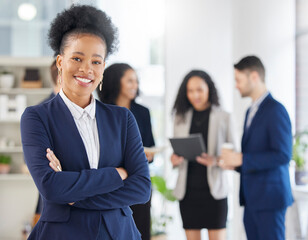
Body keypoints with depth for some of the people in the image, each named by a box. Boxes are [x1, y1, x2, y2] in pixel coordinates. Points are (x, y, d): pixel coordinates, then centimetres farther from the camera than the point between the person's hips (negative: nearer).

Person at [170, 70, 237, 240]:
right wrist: (174, 160, -8)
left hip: (214, 188, -3)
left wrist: (216, 160, -19)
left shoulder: (223, 118, 1)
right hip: (188, 189, 3)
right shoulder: (181, 118, 9)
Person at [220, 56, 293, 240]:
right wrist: (233, 163, 5)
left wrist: (241, 159, -20)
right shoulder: (251, 111, 17)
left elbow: (283, 155, -20)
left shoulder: (275, 110, -13)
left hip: (269, 198, -9)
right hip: (252, 198, 9)